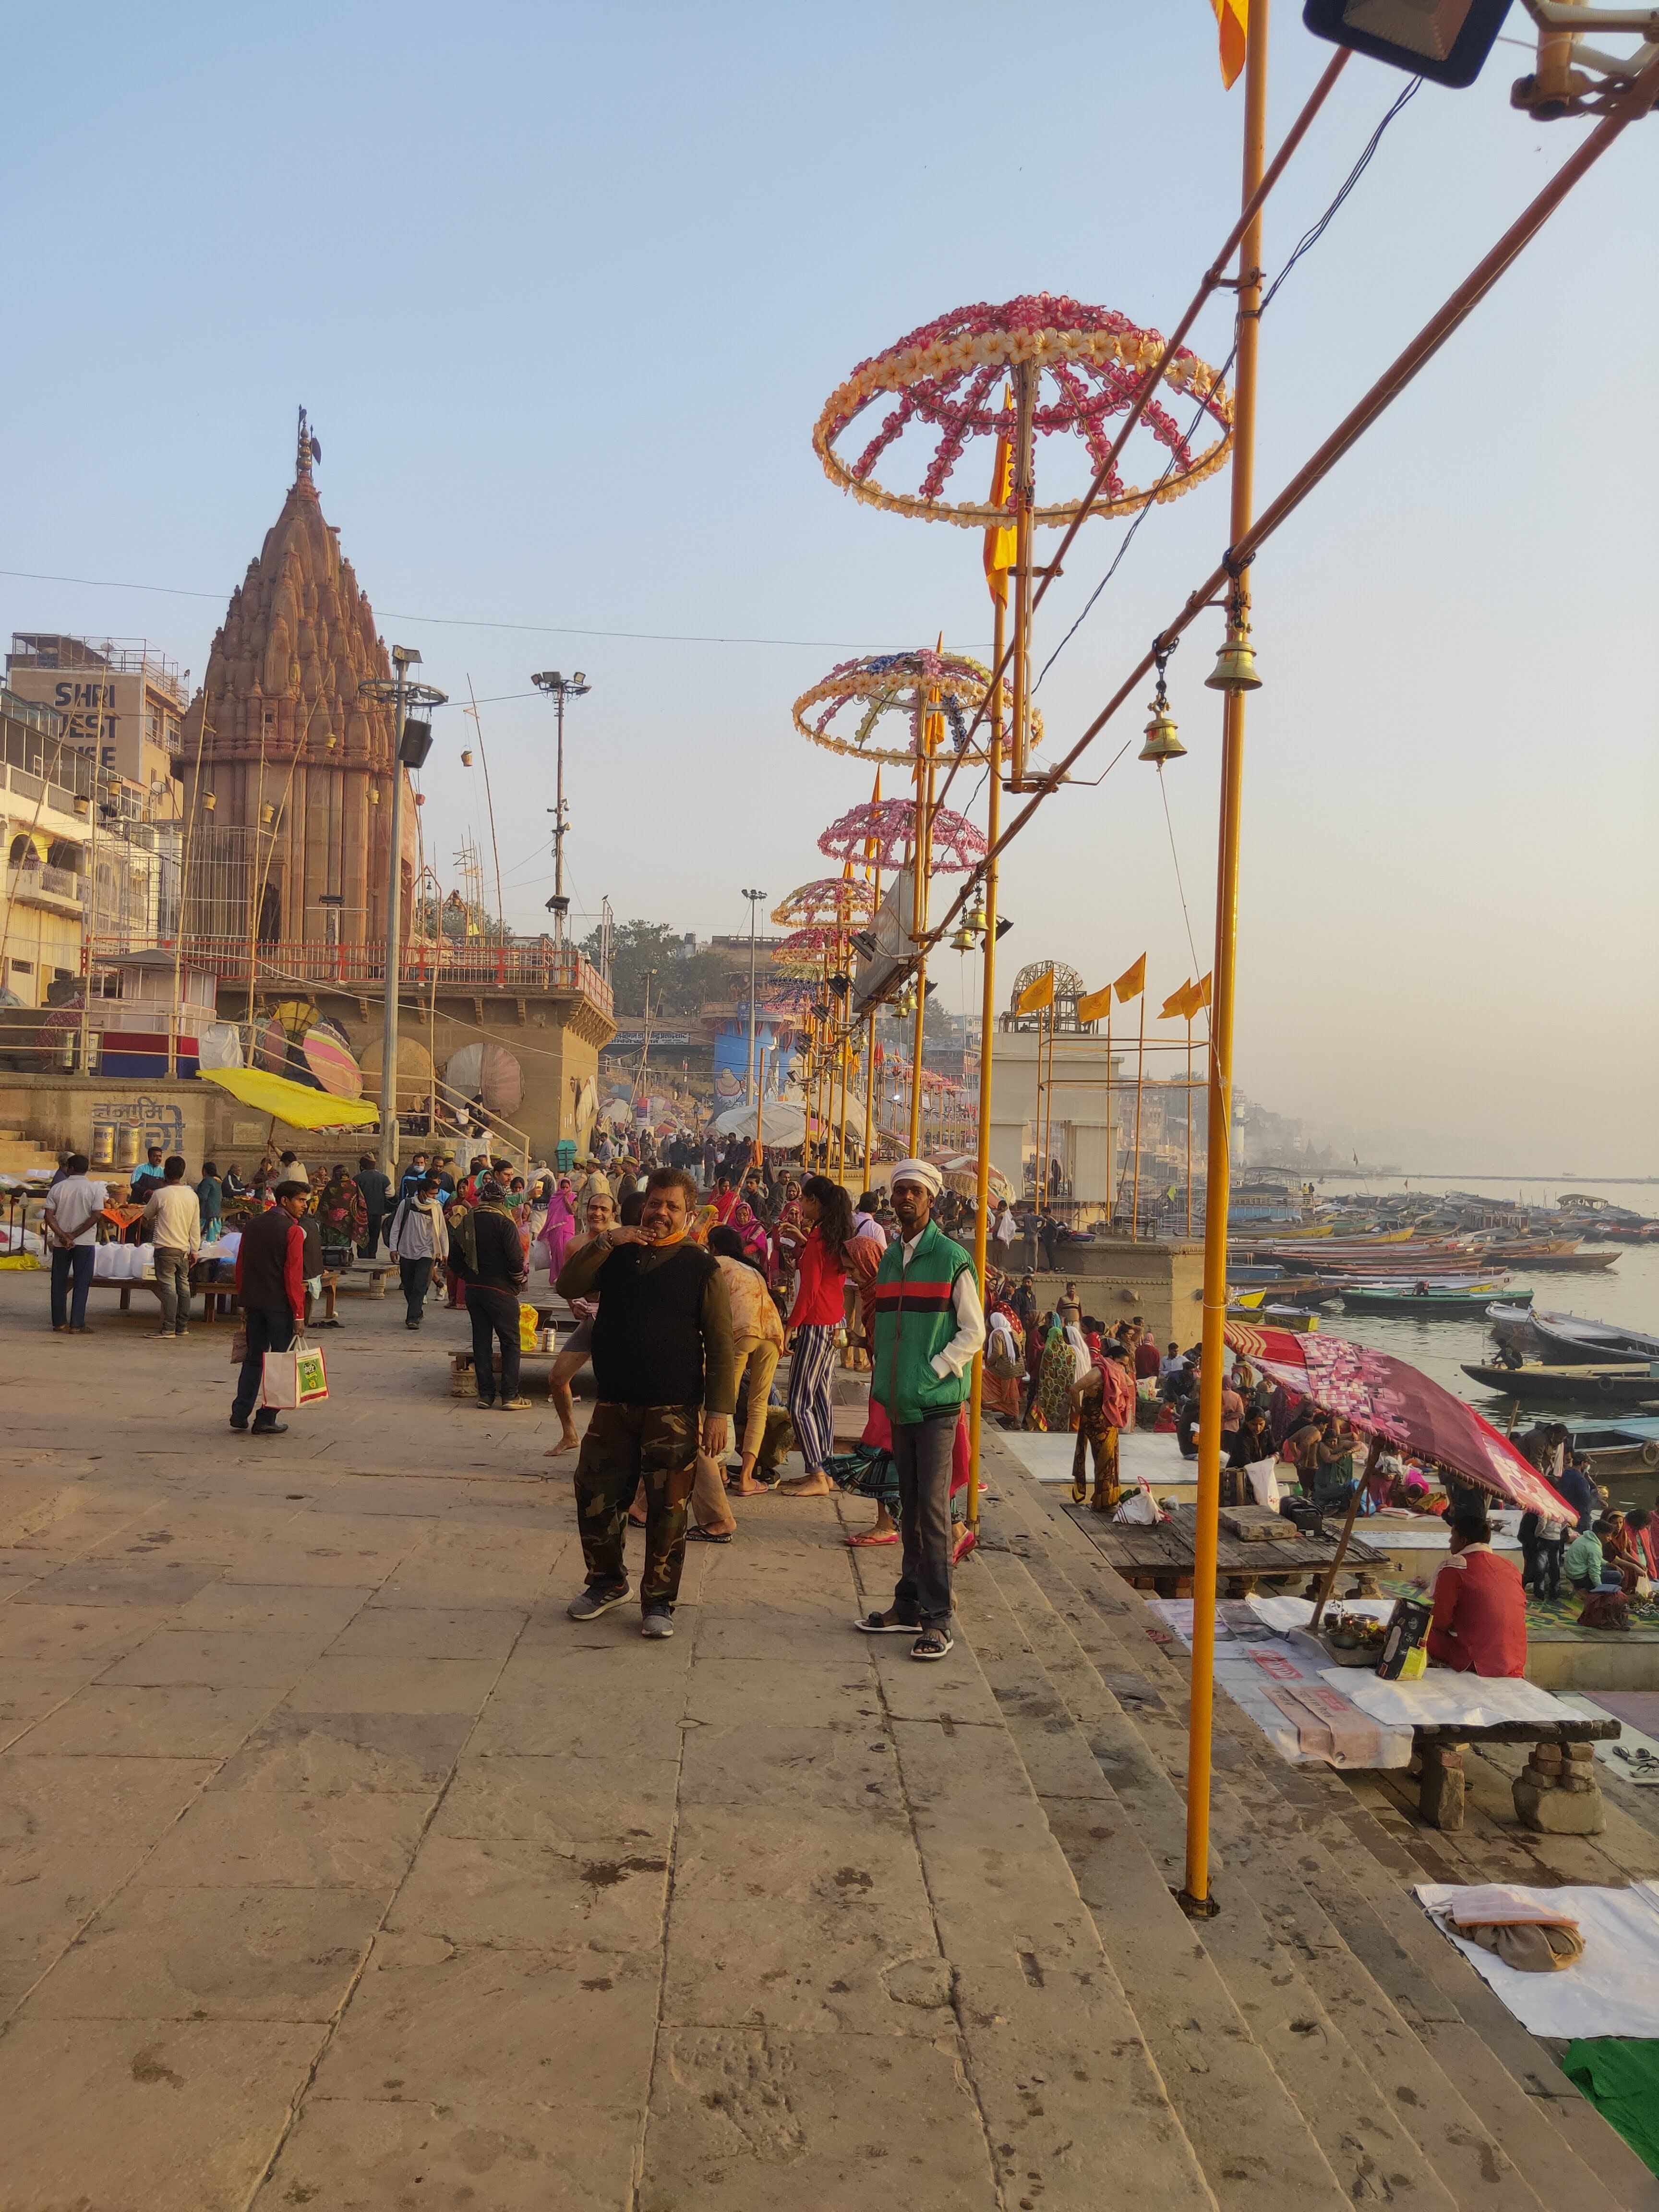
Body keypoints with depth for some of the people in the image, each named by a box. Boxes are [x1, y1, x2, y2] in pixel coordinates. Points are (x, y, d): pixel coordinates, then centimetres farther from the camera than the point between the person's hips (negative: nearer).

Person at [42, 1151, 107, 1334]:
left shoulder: (57, 1188, 1)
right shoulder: (95, 1189, -4)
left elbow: (49, 1216, -7)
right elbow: (95, 1217, -12)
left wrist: (63, 1237, -11)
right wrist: (74, 1236, -9)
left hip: (60, 1243, 2)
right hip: (85, 1243, -2)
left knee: (59, 1283, 12)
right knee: (82, 1284, 2)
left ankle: (59, 1323, 15)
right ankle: (76, 1325, -2)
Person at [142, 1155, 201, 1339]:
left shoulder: (160, 1194, -10)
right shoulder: (192, 1196, 4)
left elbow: (147, 1215, 8)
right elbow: (196, 1227, 8)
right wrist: (194, 1250, 14)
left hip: (165, 1248, -5)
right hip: (184, 1249, 5)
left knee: (168, 1287, -5)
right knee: (184, 1286, 11)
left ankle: (169, 1329, -6)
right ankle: (183, 1326, 17)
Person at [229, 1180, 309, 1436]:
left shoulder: (252, 1226, 10)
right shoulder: (292, 1231, -11)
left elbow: (240, 1266, 13)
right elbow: (293, 1275, -16)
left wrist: (244, 1301, 20)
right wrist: (299, 1314, -13)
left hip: (253, 1302, 7)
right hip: (279, 1304, -6)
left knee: (253, 1358, 16)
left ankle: (240, 1415, 15)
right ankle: (266, 1420, 3)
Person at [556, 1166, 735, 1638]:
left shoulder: (701, 1267, -1)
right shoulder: (619, 1255, 11)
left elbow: (721, 1345, -3)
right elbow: (568, 1287, -2)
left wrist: (719, 1411, -10)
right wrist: (605, 1241, -12)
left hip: (673, 1409, -4)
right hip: (614, 1404, 4)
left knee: (667, 1508, 1)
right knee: (595, 1496, 8)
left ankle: (658, 1601, 17)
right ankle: (607, 1582, 30)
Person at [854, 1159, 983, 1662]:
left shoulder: (952, 1259, -7)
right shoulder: (889, 1258, 13)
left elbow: (974, 1332, -7)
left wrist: (931, 1373, -13)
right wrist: (883, 1386, 11)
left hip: (938, 1402, -6)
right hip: (899, 1402, 6)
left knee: (933, 1507, -7)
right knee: (909, 1506, 13)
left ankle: (937, 1619, -1)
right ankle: (910, 1605, 22)